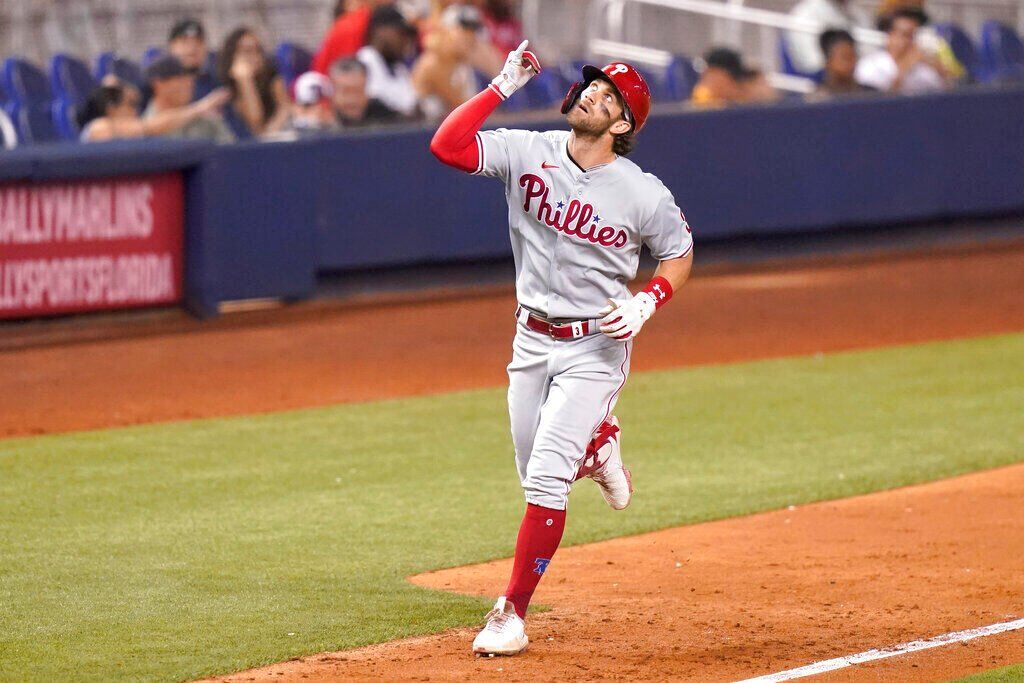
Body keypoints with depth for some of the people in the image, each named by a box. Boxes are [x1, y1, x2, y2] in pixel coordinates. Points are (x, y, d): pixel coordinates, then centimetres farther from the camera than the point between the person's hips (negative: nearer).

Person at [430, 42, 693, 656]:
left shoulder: (643, 194, -12)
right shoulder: (528, 152, -8)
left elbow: (679, 254, 3)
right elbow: (447, 145, -18)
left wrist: (647, 303, -15)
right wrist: (503, 86, -21)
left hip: (596, 346, -4)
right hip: (532, 340, 4)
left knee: (546, 480, -12)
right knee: (538, 475, 14)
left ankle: (513, 614, -5)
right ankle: (597, 447, 49)